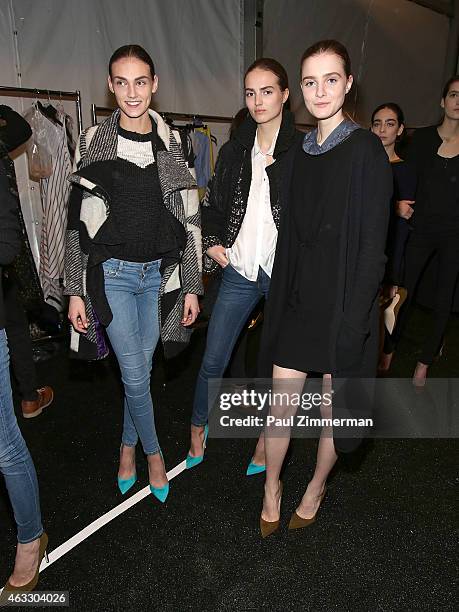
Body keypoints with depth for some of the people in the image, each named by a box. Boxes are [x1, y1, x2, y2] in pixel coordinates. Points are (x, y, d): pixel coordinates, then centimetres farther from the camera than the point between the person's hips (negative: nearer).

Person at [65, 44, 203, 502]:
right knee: (135, 375, 0)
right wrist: (75, 291, -2)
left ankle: (128, 446, 36)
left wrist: (192, 286, 2)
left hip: (160, 274, 2)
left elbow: (189, 221, 5)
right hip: (111, 275, -1)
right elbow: (77, 221, 1)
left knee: (141, 368, 11)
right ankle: (152, 452, 27)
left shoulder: (173, 145, 4)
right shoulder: (93, 143, 0)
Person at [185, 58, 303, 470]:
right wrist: (213, 243, 4)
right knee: (213, 360, 8)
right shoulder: (235, 150, 9)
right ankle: (198, 428, 32)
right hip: (239, 270, 3)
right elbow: (213, 203, 17)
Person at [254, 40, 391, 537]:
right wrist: (278, 303, 8)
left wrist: (354, 320, -16)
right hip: (299, 299, 4)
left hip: (343, 303, -4)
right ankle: (271, 489, 32)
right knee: (281, 402, 9)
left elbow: (372, 244, -11)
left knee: (334, 406, 12)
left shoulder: (365, 149, -7)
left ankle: (316, 486, 37)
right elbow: (290, 236, 11)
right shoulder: (298, 155, 10)